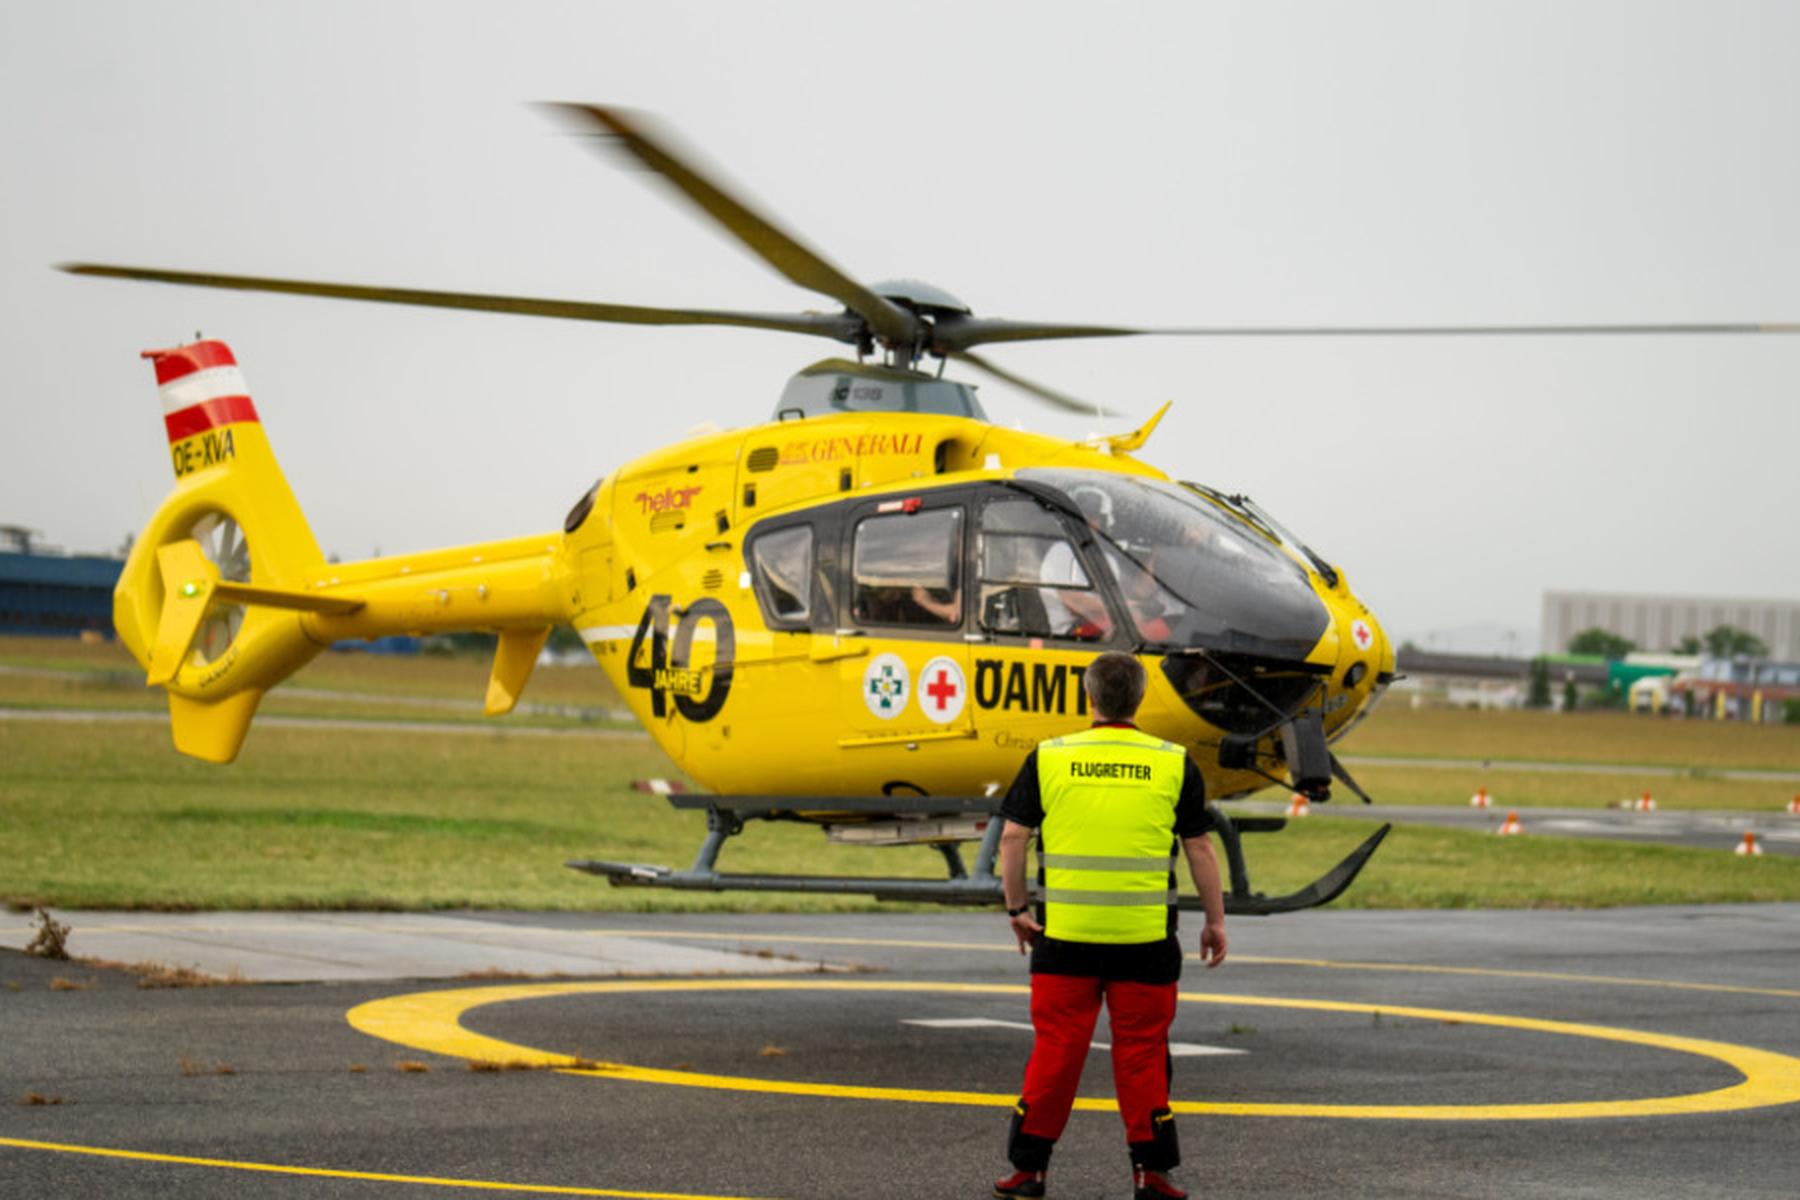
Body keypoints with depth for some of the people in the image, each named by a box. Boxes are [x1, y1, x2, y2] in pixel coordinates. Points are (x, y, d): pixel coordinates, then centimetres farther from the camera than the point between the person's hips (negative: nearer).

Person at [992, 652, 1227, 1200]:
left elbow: (1013, 837, 2)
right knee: (1142, 1050, 7)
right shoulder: (1173, 764, 1)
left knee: (1055, 1046, 6)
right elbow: (1199, 848, 4)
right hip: (1146, 936, 0)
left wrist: (1017, 909, 12)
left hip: (1065, 931, 0)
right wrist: (1215, 920, 13)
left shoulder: (1049, 758, 1)